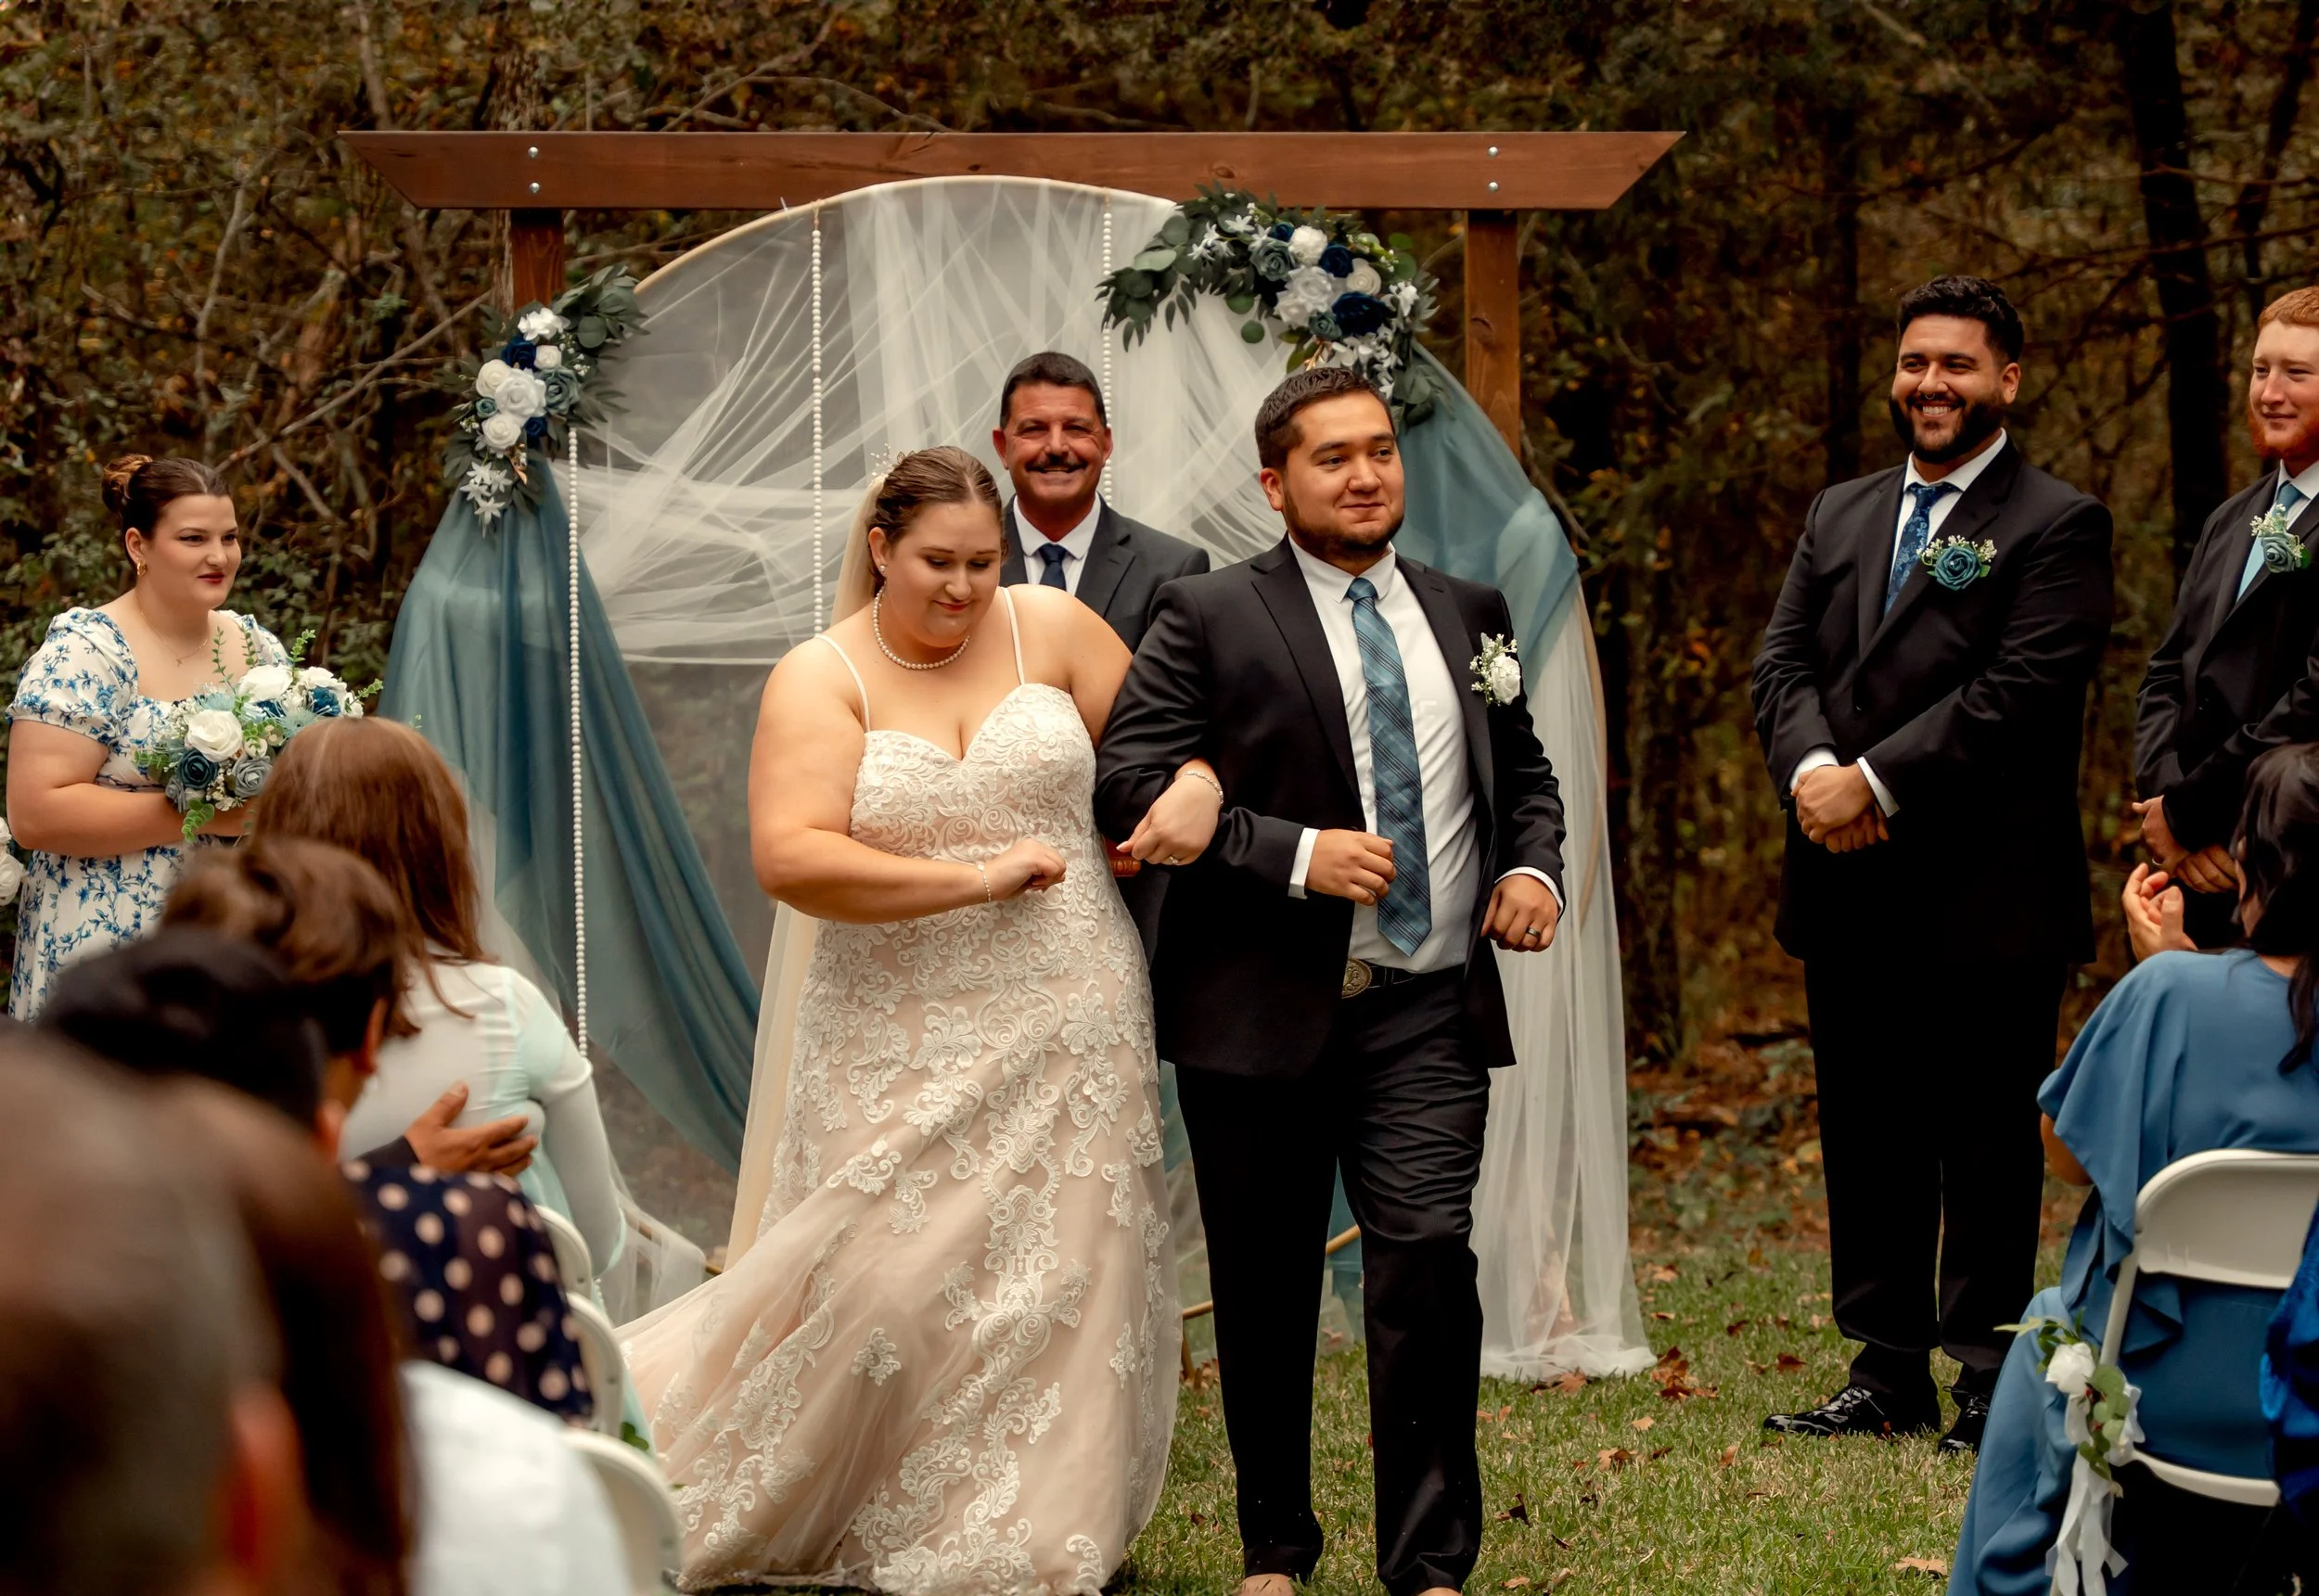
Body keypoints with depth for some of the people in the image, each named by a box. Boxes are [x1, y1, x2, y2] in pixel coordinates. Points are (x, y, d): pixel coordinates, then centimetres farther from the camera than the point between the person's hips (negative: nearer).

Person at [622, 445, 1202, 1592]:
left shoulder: (1050, 629, 3)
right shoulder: (821, 679, -5)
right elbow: (790, 857, -18)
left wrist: (1195, 787, -6)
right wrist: (977, 877, -20)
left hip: (1068, 1032, 2)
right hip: (905, 1050, -2)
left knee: (1060, 1288, 4)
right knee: (883, 1286, -5)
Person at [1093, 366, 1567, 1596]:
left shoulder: (1466, 614, 12)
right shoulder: (1209, 618, -2)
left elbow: (1524, 773, 22)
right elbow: (1130, 781, -11)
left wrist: (1532, 864, 1)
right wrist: (1298, 854, -18)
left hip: (1429, 1014, 2)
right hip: (1264, 1013, -2)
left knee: (1429, 1262, -12)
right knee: (1265, 1291, 9)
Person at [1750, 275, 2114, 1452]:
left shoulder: (2056, 527, -4)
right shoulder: (1838, 515, 17)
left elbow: (2021, 692, -14)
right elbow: (1784, 663, 9)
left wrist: (1877, 780, -17)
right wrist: (1812, 769, -12)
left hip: (1986, 900, -6)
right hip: (1850, 892, 6)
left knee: (1987, 1148, -1)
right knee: (1867, 1138, 11)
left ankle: (1989, 1385, 5)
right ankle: (1888, 1372, 20)